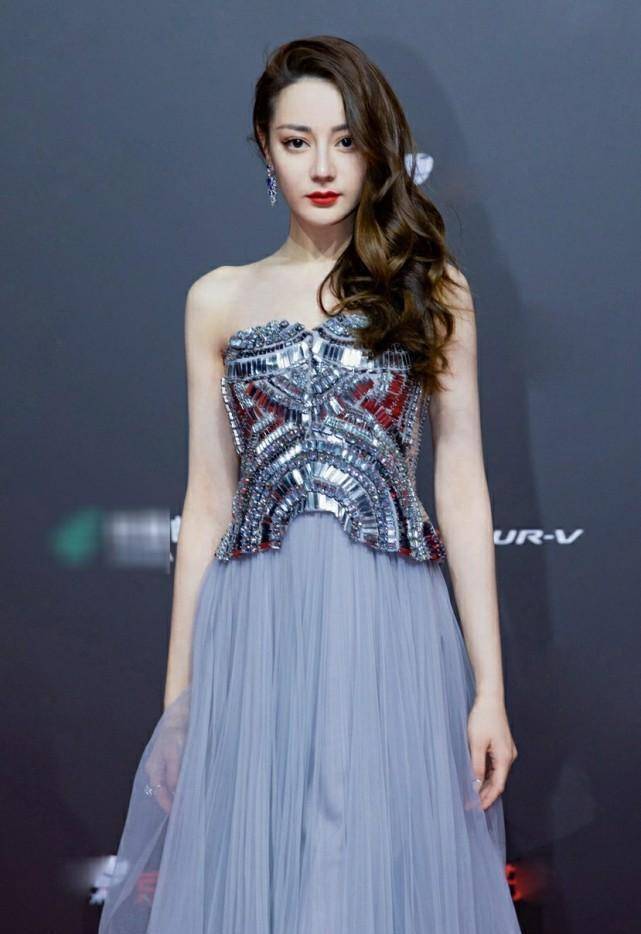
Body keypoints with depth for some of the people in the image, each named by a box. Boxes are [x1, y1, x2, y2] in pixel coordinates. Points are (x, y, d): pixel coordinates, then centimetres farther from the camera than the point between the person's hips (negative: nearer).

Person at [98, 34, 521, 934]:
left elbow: (462, 486, 4)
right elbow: (207, 498, 10)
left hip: (392, 626, -1)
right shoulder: (220, 301, 10)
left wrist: (489, 686, -2)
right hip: (255, 631, 1)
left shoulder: (432, 289, 7)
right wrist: (178, 694, 6)